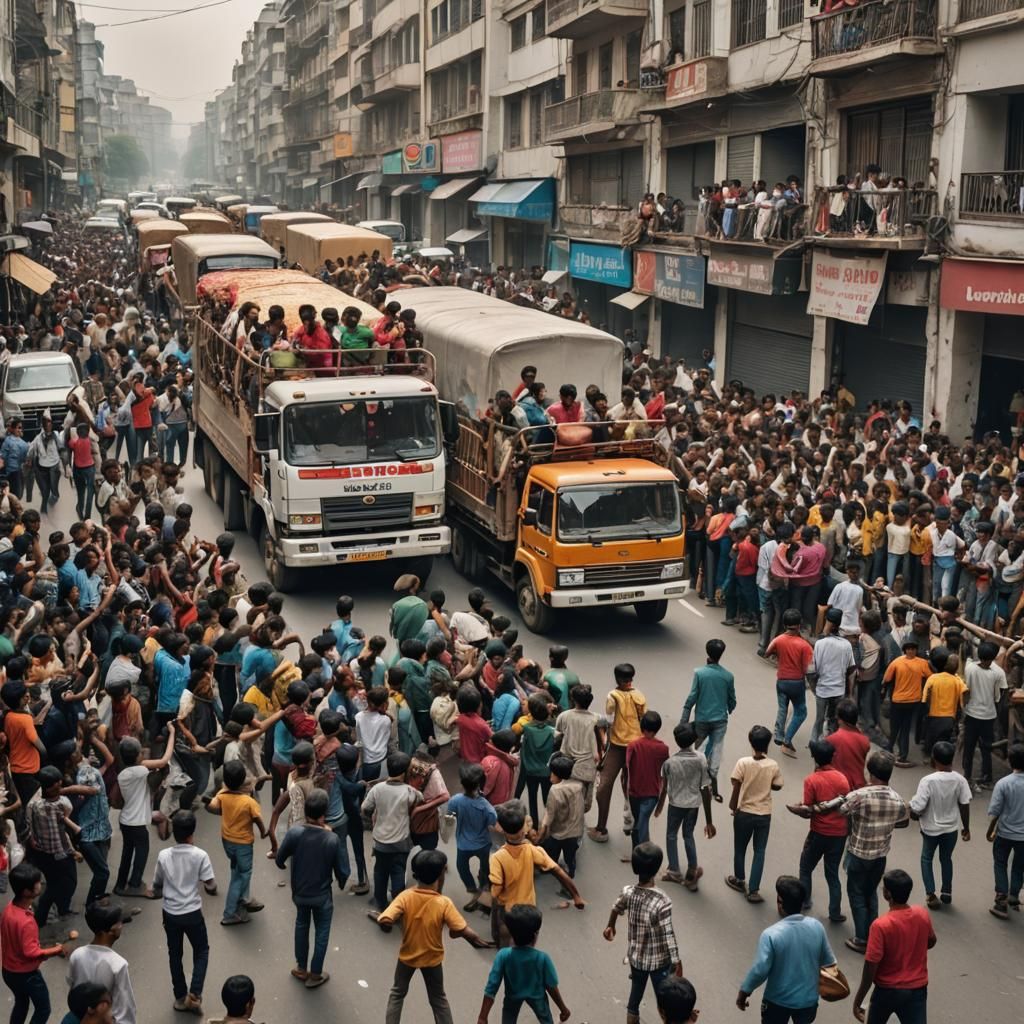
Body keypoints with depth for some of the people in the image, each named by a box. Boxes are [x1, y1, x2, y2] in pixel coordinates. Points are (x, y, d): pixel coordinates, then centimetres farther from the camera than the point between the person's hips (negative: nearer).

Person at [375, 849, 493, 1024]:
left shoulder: (405, 897, -24)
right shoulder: (444, 903, -26)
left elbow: (385, 921, -32)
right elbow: (463, 931, -28)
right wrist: (477, 939, -9)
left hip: (407, 955, 1)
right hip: (432, 958, -1)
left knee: (397, 993, 26)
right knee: (438, 999, 21)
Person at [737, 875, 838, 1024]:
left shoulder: (771, 934, -27)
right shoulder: (816, 926, -13)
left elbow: (760, 970, -24)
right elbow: (828, 961, 1)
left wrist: (744, 992, -8)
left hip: (778, 1000, -3)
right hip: (808, 998, 3)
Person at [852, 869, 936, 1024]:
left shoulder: (881, 925, -26)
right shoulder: (923, 915, -10)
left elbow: (871, 967, -21)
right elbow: (931, 941, 11)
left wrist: (858, 1000, -11)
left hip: (888, 990, -3)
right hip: (917, 989, 3)